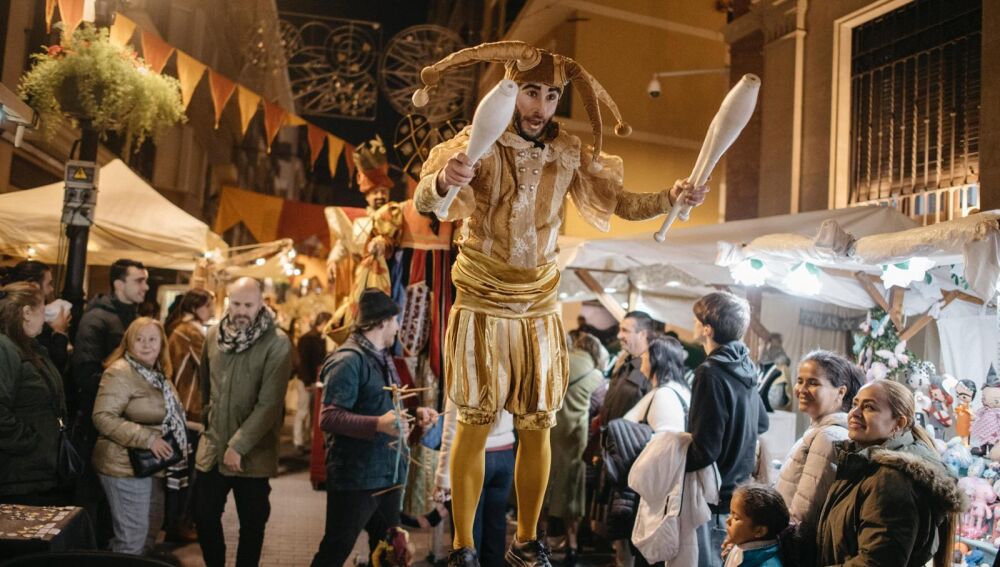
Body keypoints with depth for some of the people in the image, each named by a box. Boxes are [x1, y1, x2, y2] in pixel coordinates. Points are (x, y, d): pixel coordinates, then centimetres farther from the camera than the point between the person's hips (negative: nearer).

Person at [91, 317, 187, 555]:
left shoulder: (156, 373, 10)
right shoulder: (120, 373, -17)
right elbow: (103, 417, -25)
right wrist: (148, 439, -26)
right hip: (127, 467, -9)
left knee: (150, 534, 19)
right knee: (132, 540, 0)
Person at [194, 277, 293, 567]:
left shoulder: (277, 343, -15)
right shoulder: (214, 334, 2)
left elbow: (269, 403, -19)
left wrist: (239, 446, -19)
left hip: (253, 452, -4)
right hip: (213, 446, 5)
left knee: (252, 524, 8)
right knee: (204, 517, 14)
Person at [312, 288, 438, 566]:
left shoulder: (383, 358, 15)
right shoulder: (349, 360, -18)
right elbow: (329, 418, -24)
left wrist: (415, 413, 7)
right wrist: (378, 424, -36)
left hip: (389, 474, 9)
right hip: (355, 478, -9)